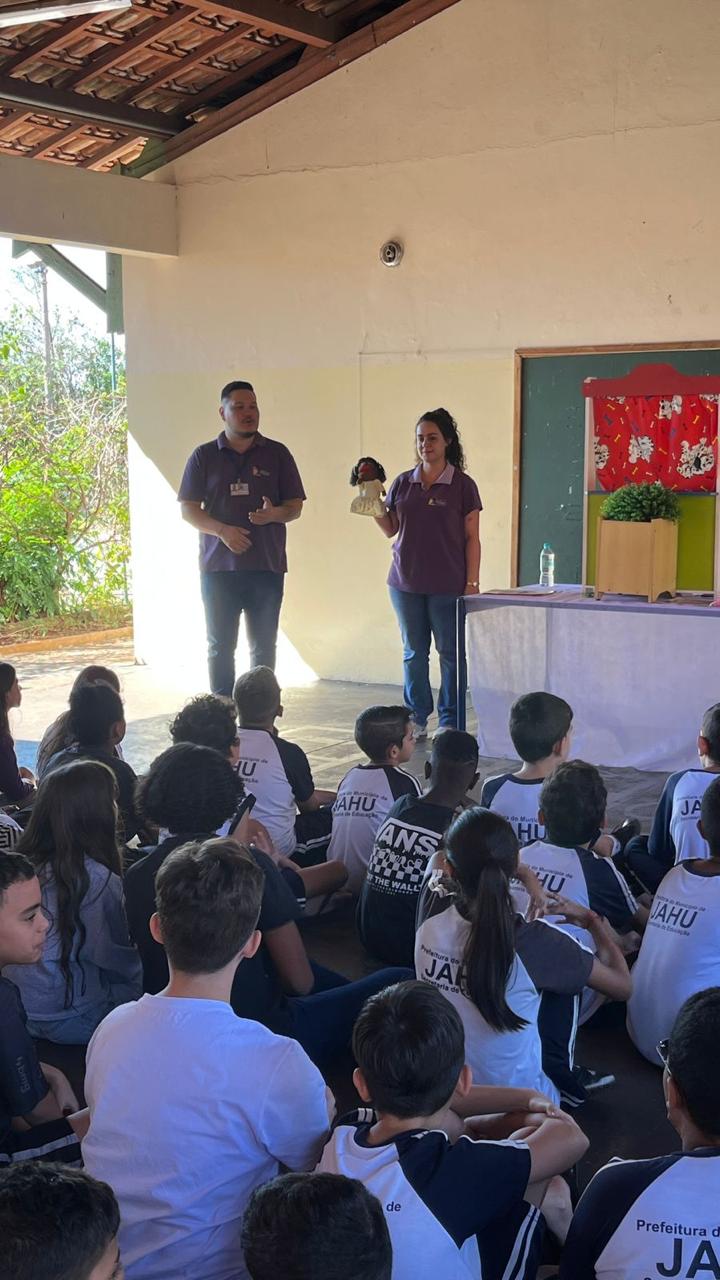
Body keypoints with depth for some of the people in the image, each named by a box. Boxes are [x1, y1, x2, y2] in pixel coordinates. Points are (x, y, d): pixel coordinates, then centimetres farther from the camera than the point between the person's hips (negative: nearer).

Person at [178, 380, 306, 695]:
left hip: (267, 566, 0)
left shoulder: (277, 454, 6)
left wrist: (274, 514, -16)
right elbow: (188, 509, 2)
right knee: (220, 646, 4)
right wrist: (222, 530, -15)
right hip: (219, 566, 0)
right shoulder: (204, 456, 5)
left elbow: (295, 506, 7)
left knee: (264, 647, 5)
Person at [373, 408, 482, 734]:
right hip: (406, 582, 4)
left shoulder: (462, 485, -2)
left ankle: (450, 722, 9)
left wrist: (472, 582, -8)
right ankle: (416, 718, 19)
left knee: (450, 652, 1)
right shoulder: (403, 483, 8)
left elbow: (472, 537, -2)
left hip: (447, 584, -4)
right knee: (413, 651, 10)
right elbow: (390, 529, 12)